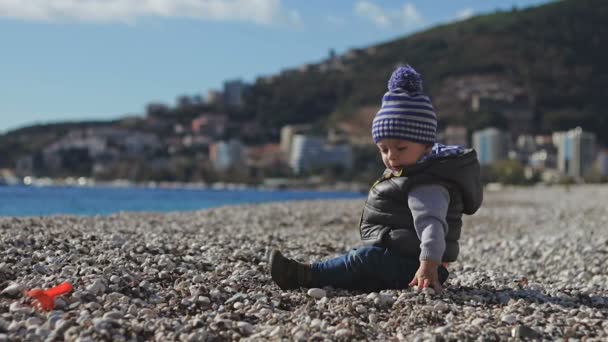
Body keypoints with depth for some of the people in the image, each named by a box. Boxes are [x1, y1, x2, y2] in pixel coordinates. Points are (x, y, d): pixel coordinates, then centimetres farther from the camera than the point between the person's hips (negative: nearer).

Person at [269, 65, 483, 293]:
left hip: (410, 267, -11)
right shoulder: (408, 177, 17)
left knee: (366, 258, -26)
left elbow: (431, 224, -31)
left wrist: (429, 265, -43)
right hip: (398, 260, 11)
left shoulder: (427, 188, -18)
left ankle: (306, 276, -29)